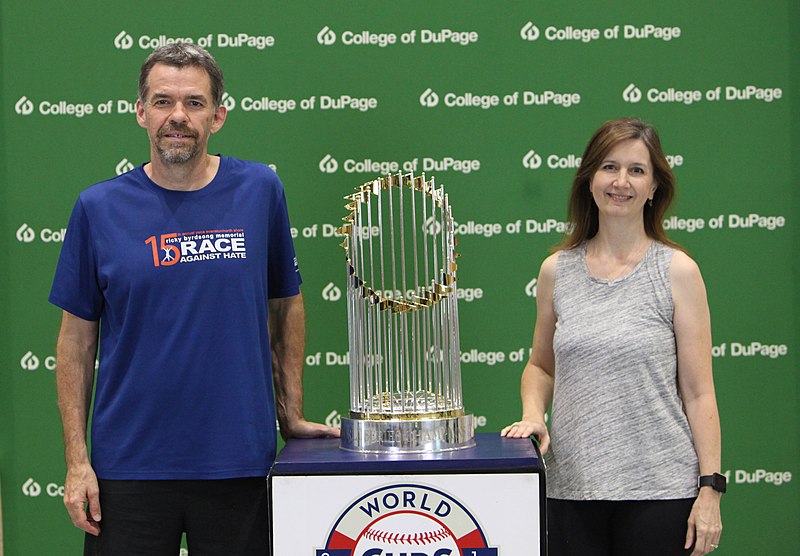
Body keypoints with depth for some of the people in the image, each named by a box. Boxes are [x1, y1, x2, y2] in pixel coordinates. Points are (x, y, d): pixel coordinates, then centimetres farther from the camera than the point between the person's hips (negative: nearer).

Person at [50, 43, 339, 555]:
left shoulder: (260, 191, 0)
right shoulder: (100, 208, -1)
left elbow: (287, 306, 10)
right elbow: (78, 338, 3)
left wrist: (292, 415, 7)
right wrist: (77, 458, -2)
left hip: (239, 463, 1)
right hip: (128, 467, 0)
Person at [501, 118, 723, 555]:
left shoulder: (677, 271, -2)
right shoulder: (557, 270, 6)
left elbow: (699, 392, -3)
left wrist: (711, 488, -8)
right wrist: (532, 413, -1)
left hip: (659, 489, -3)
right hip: (571, 486, 3)